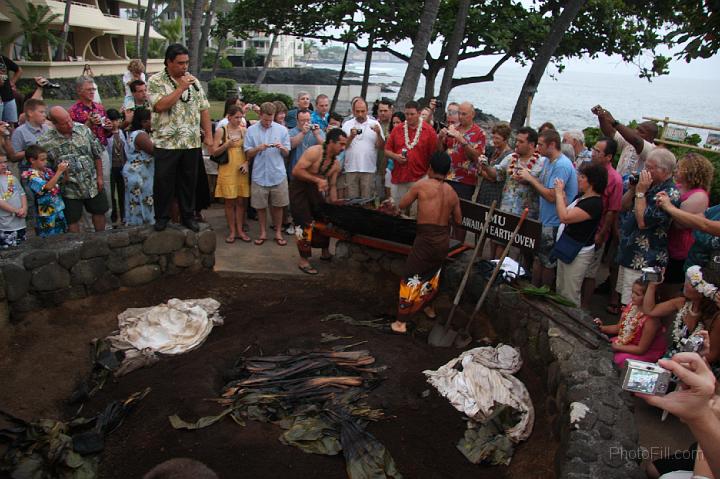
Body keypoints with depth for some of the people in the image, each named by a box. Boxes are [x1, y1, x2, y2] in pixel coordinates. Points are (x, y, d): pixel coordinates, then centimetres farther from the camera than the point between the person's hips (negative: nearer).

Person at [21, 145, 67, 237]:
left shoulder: (46, 170, 5)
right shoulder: (30, 175, -14)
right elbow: (47, 186, -28)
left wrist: (64, 171, -4)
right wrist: (59, 171, -27)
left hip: (59, 209, 7)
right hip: (47, 213, -7)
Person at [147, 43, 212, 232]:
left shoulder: (193, 80, 9)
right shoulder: (155, 81, -5)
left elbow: (204, 108, 11)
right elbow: (160, 105, -20)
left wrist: (208, 134, 5)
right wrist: (181, 87, -16)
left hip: (192, 142, 4)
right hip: (166, 142, -4)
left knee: (189, 180, 11)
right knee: (163, 181, 4)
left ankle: (188, 216, 24)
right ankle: (161, 217, 18)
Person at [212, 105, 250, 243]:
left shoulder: (244, 130, 7)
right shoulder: (221, 131, -1)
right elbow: (214, 152, -3)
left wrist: (247, 163, -5)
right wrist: (227, 145, -17)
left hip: (242, 171, 3)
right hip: (227, 171, -3)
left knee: (241, 201, 5)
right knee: (230, 202, 1)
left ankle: (240, 230, 14)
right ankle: (232, 231, 11)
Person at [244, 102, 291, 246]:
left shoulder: (282, 130, 3)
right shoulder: (251, 130, 2)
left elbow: (287, 153, 7)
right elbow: (248, 154, 4)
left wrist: (281, 147, -15)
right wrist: (258, 148, -15)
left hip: (278, 174, 0)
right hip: (259, 175, 0)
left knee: (278, 205, 7)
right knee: (260, 206, 8)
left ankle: (278, 232, 21)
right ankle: (263, 232, 23)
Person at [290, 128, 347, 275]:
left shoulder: (336, 164, 0)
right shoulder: (314, 152, -24)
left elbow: (332, 186, 7)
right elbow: (296, 171, -29)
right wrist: (317, 179, -32)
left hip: (315, 189, 8)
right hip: (299, 188, -8)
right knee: (305, 224, -10)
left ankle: (325, 253, 31)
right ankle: (303, 261, 0)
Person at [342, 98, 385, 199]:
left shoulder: (374, 124, 6)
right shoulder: (347, 125, 8)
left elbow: (381, 147, 1)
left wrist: (378, 134, -15)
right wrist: (351, 136, -13)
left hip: (369, 169, -1)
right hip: (351, 168, 1)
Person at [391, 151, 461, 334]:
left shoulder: (421, 185, -6)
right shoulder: (452, 192, 7)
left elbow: (401, 205, 3)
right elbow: (457, 219, 14)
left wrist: (416, 197, 21)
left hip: (426, 238, -5)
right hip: (444, 239, 5)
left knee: (410, 279, 2)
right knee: (432, 275, 26)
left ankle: (401, 322, 2)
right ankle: (429, 307, 44)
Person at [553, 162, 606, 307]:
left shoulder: (594, 203, -22)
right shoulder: (581, 196, 9)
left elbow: (565, 217, -29)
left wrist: (559, 193, -17)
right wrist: (562, 194, 2)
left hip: (578, 254, -10)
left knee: (570, 296, -1)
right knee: (560, 290, 22)